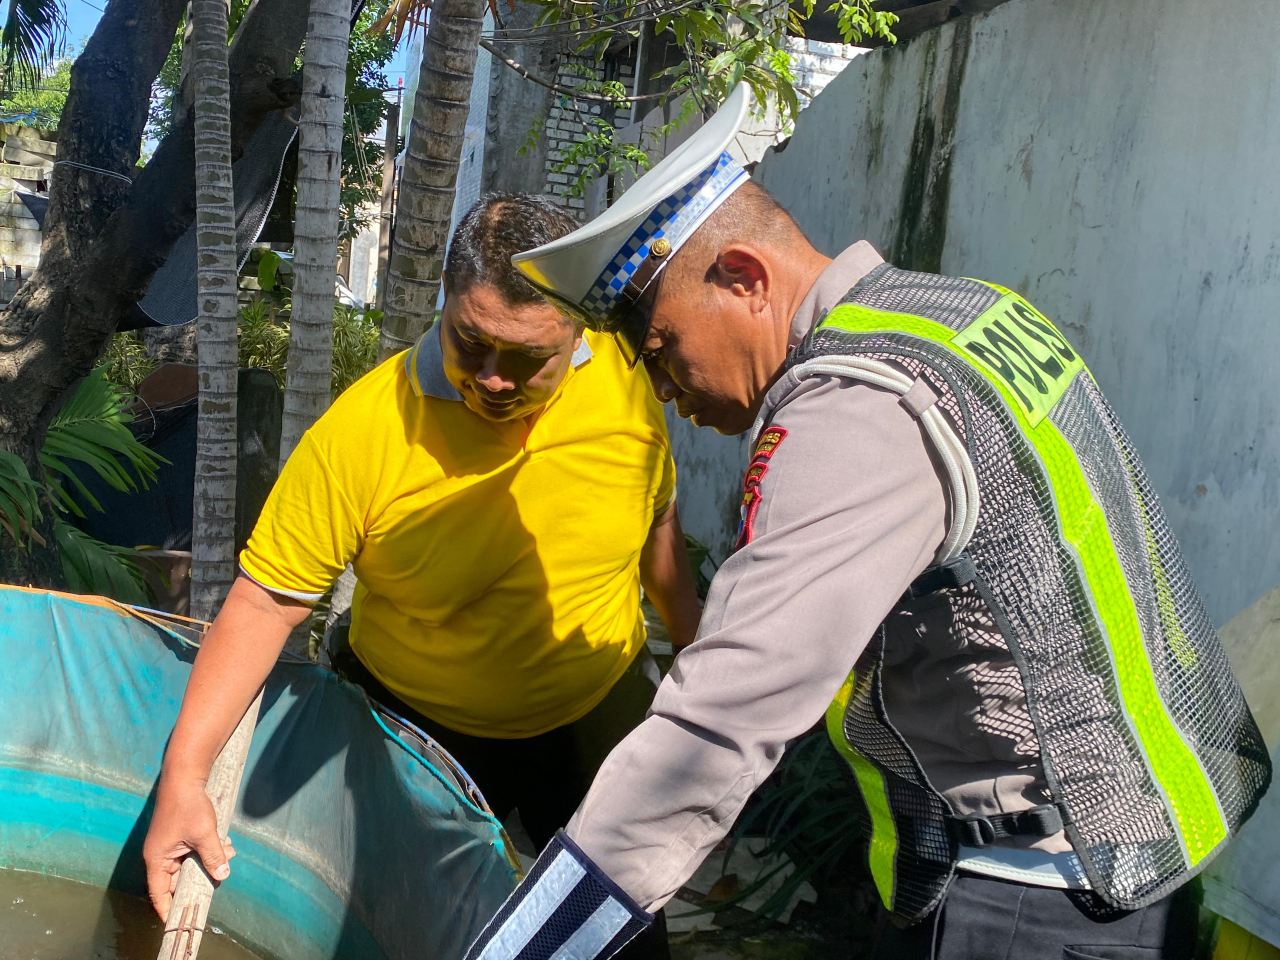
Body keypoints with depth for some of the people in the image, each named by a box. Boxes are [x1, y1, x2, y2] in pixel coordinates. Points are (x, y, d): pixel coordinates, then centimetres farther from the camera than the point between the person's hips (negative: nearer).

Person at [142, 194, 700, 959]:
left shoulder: (624, 384, -17)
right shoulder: (363, 429, -27)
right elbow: (266, 602, -20)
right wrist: (185, 773, -24)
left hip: (598, 715, 2)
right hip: (423, 726, -1)